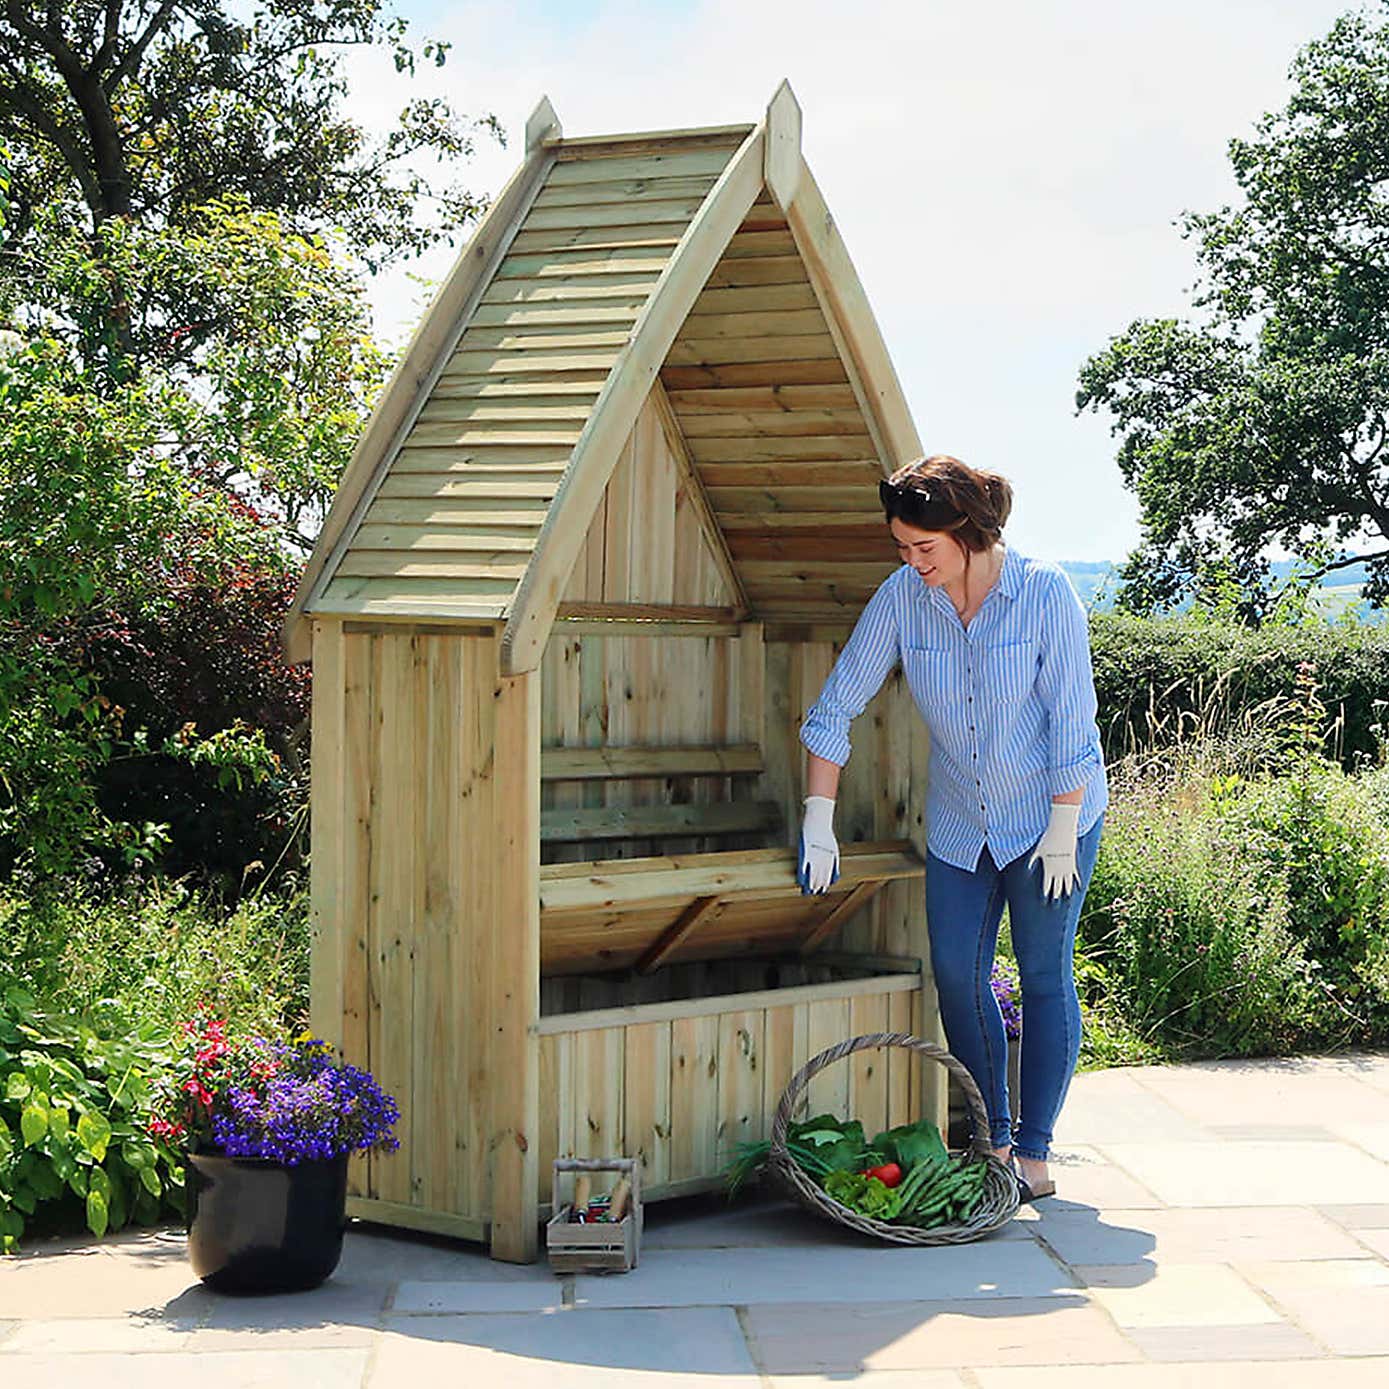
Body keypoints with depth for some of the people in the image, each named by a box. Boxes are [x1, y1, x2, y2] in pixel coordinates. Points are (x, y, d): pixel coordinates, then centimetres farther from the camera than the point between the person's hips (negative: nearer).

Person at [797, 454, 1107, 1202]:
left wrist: (1062, 828, -15)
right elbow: (836, 704, -5)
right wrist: (818, 822, -8)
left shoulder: (1044, 593, -18)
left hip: (1049, 811, -4)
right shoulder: (902, 598, -10)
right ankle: (993, 1140, 16)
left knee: (1044, 974, -1)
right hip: (960, 823, 4)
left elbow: (1072, 719, -14)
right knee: (956, 973, 1)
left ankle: (1034, 1152, 7)